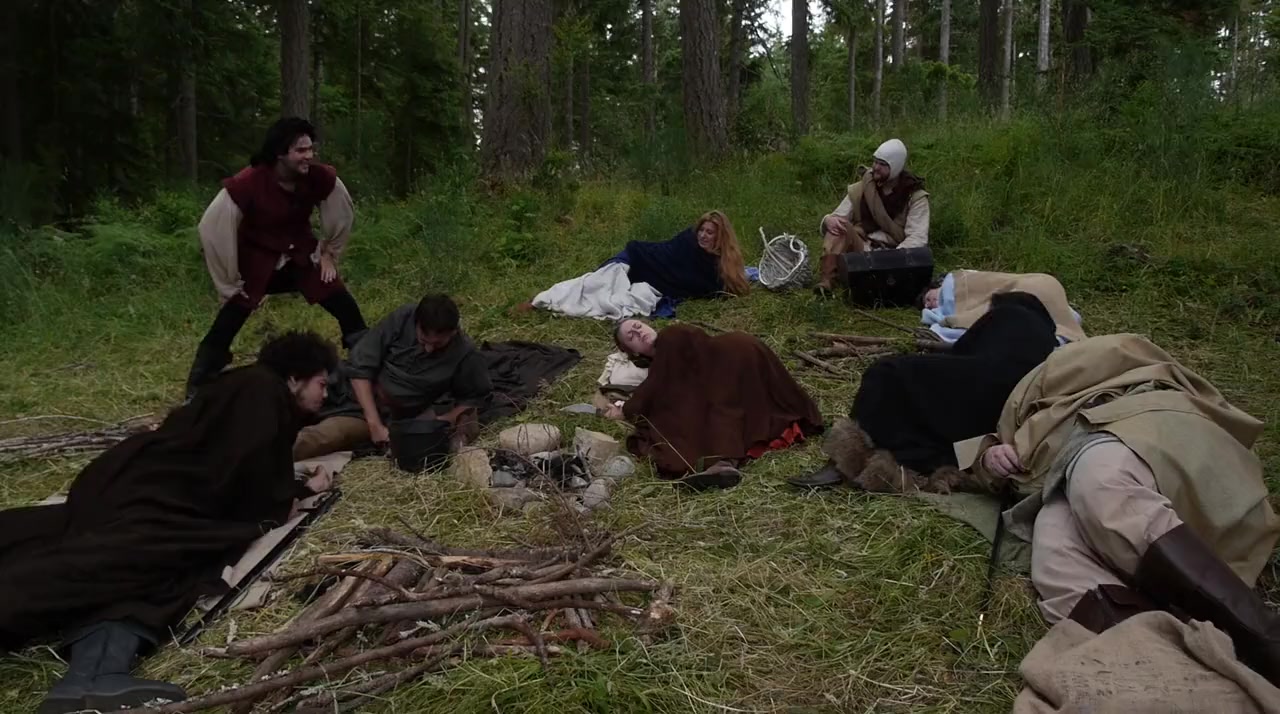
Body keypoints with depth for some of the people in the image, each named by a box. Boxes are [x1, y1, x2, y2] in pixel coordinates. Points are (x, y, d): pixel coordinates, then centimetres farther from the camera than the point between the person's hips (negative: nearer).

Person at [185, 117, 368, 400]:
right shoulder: (246, 184, -29)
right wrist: (231, 284, -14)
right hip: (257, 261, -3)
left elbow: (343, 214, 2)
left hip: (301, 255, 3)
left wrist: (329, 253, 7)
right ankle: (196, 393, 5)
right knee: (224, 328, -10)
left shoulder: (321, 178, -19)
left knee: (349, 312, -5)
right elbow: (212, 229, -21)